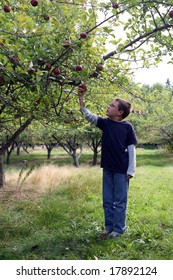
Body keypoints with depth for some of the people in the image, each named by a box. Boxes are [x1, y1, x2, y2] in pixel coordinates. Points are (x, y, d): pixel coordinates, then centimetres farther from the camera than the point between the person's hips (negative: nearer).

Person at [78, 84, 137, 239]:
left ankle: (119, 229, 19)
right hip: (108, 168, 5)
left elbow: (132, 149, -6)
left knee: (120, 201, 5)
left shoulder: (127, 127, -7)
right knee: (107, 201, 14)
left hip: (122, 170, -5)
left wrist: (131, 170, -8)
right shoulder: (105, 123, 4)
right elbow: (89, 116, -4)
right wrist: (81, 98, -13)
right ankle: (109, 227, 28)